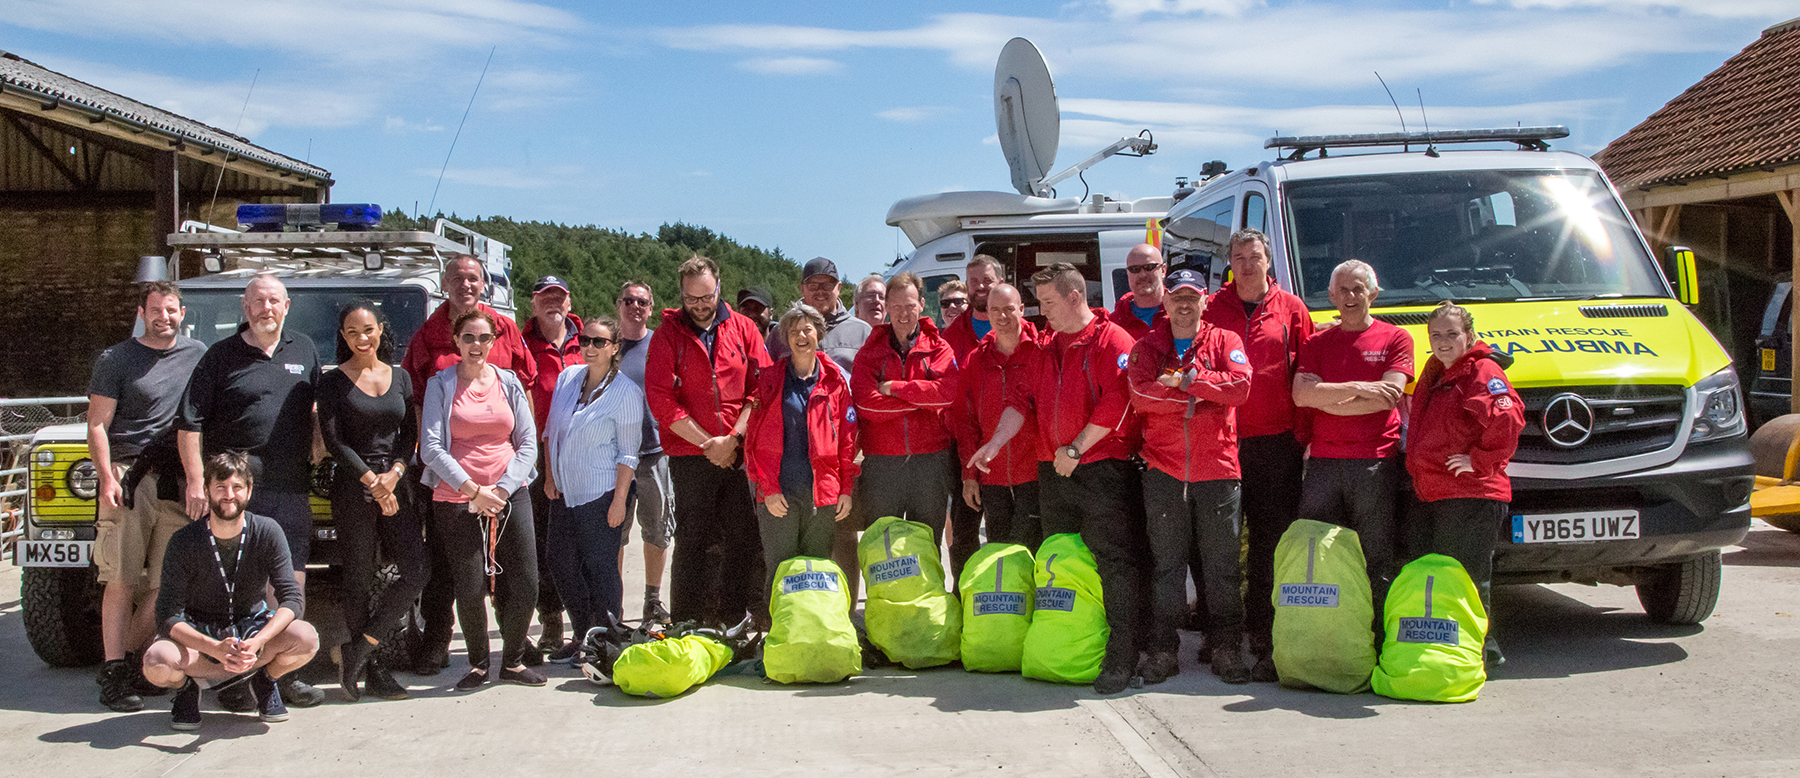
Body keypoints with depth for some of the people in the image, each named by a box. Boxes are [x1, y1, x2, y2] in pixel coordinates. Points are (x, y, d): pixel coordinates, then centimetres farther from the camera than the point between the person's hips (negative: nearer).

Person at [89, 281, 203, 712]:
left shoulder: (197, 355, 12)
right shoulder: (116, 361, 2)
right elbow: (97, 424, -1)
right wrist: (107, 478, -13)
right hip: (129, 476, -3)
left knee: (168, 582, 2)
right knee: (122, 579, -6)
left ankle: (130, 658, 15)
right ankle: (114, 672, -1)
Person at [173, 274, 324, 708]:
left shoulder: (304, 351, 12)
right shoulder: (221, 357, 1)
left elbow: (315, 409, 22)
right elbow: (189, 423, -1)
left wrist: (316, 455, 13)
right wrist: (196, 480, -8)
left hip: (290, 489, 3)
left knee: (290, 584, 5)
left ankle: (285, 672, 15)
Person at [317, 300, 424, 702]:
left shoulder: (400, 378, 13)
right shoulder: (333, 382, 1)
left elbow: (410, 434, 11)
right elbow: (333, 441, -5)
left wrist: (393, 475, -6)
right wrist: (372, 481, -12)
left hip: (396, 484, 4)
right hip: (353, 487, -4)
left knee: (416, 573, -7)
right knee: (358, 580, 0)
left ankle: (358, 651, 4)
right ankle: (370, 668, 9)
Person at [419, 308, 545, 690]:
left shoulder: (509, 383, 10)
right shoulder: (441, 385, 3)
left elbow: (528, 444, 7)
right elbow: (431, 447, -5)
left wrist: (501, 490, -6)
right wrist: (473, 489, -11)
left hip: (510, 494, 2)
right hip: (457, 499, -2)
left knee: (524, 585, -3)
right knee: (470, 589, -4)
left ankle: (513, 661, 17)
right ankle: (478, 664, 18)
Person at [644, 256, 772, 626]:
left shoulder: (743, 328, 8)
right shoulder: (668, 334, 3)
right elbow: (661, 398, -5)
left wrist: (733, 438, -8)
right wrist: (708, 443, -8)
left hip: (740, 453, 2)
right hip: (689, 457, -2)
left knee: (745, 540, 1)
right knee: (692, 543, 0)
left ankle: (732, 625, 11)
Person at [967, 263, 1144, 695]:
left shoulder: (1111, 340, -8)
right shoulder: (1046, 346, 16)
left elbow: (1116, 402, -16)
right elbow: (1023, 397, 15)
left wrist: (1076, 449, -14)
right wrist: (996, 442, 2)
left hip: (1103, 469, -8)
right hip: (1054, 471, 8)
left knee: (1115, 561, -7)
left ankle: (1121, 659, -4)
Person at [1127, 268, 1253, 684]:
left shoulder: (1225, 341, 7)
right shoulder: (1147, 347, 8)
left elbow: (1240, 386, -11)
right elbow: (1141, 394, -10)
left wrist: (1184, 379, -11)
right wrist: (1202, 395, -10)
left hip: (1217, 468, 0)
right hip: (1163, 470, 0)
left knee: (1222, 565, 4)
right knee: (1166, 565, 5)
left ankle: (1226, 650, 13)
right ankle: (1163, 650, 12)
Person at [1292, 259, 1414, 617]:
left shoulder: (1395, 339, 7)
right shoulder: (1316, 343, 14)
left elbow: (1389, 397, -6)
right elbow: (1301, 394, -2)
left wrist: (1328, 399, -5)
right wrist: (1357, 389, -10)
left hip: (1375, 464, -2)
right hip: (1323, 462, 3)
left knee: (1376, 559, 0)